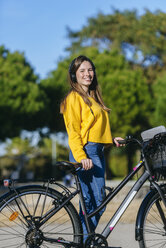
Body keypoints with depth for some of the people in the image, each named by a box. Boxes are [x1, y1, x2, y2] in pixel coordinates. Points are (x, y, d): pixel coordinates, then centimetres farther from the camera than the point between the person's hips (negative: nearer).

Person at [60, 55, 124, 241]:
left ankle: (84, 241, 14)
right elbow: (73, 131, -13)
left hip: (98, 153, 9)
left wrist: (111, 139, 13)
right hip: (85, 153, -9)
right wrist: (82, 157, -23)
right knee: (96, 202, -12)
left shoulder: (93, 97, 22)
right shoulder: (74, 97, -6)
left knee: (91, 203, 8)